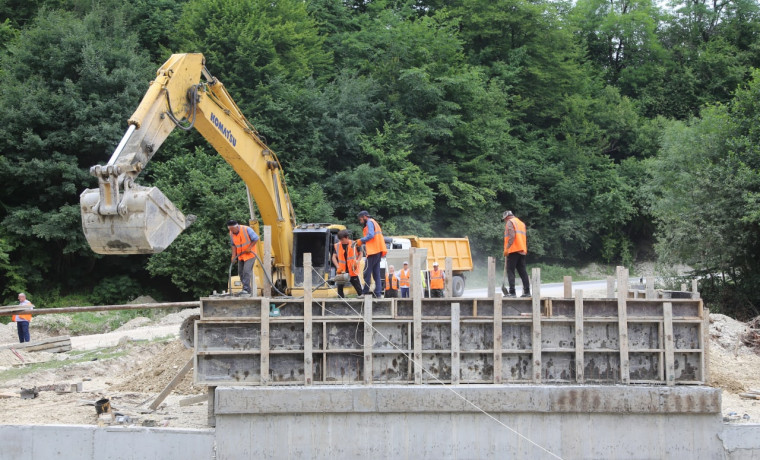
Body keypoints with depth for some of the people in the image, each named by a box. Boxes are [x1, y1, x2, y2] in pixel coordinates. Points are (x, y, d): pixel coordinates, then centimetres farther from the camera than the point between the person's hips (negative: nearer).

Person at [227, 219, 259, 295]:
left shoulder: (247, 229, -19)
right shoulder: (231, 233, -2)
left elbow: (256, 239, -12)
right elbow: (233, 245, 7)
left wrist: (249, 248, -18)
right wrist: (234, 255, -4)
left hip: (250, 254, -7)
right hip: (240, 255, 7)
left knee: (246, 271, -17)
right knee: (240, 272, 6)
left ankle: (246, 289, -17)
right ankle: (248, 290, 15)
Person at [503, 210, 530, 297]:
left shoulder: (510, 222, -2)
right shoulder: (521, 223, 24)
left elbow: (511, 236, -15)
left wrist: (507, 248, -18)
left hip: (513, 251, -8)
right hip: (522, 251, 8)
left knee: (510, 271, -6)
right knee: (523, 271, 8)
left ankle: (512, 292, -12)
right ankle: (527, 291, 4)